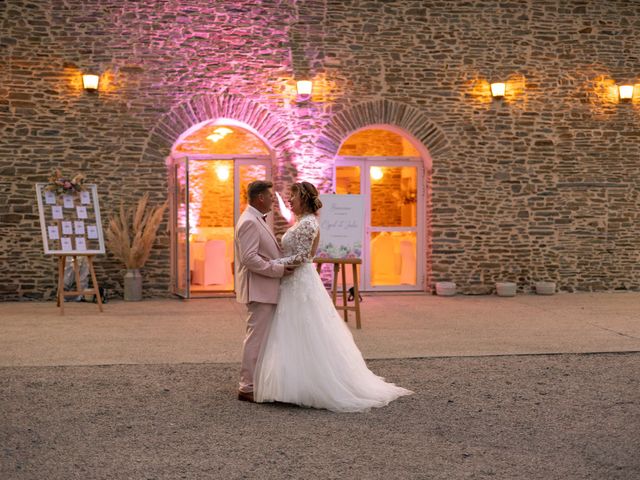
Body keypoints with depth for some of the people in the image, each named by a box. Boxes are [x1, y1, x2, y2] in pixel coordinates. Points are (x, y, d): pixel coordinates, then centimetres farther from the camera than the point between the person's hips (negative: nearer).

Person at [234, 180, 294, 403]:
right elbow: (249, 258, -23)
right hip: (258, 290, -10)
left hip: (266, 289, 10)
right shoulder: (249, 222, -16)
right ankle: (248, 388, 0)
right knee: (256, 338, -6)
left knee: (262, 337, 15)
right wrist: (279, 269, -20)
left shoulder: (258, 220, 17)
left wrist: (283, 264, 12)